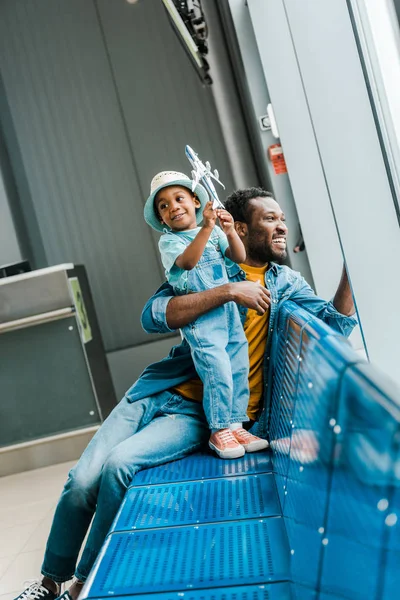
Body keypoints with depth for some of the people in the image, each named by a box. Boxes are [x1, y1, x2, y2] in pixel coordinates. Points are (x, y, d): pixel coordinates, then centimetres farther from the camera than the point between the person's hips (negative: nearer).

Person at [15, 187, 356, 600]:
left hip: (204, 414, -1)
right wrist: (228, 291, -19)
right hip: (159, 391, 2)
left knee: (121, 463, -25)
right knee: (83, 480, -8)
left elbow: (337, 325, -3)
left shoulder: (286, 282, 10)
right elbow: (152, 317, -11)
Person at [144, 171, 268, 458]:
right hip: (199, 316, -5)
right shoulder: (169, 241, -1)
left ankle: (235, 426, 18)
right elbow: (188, 261, -22)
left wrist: (229, 231, -12)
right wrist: (207, 226, -27)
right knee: (219, 371, -12)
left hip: (228, 309, 6)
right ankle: (219, 431, 4)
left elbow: (239, 257, 4)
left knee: (239, 370, 5)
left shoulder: (215, 233, 14)